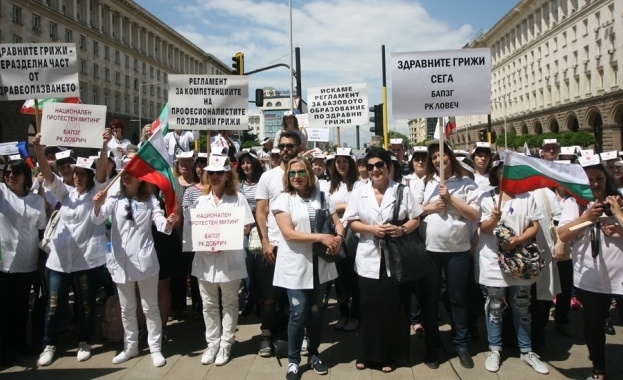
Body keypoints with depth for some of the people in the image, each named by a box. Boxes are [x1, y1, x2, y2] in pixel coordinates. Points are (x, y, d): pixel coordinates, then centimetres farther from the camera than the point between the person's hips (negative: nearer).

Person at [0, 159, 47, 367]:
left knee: (22, 304, 14)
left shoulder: (37, 200, 5)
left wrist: (43, 257, 7)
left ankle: (20, 342, 28)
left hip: (27, 262, 2)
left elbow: (42, 231, 9)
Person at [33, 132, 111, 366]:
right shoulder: (66, 193, 10)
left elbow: (102, 170, -17)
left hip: (88, 258, -3)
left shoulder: (96, 193, 0)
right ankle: (49, 344, 22)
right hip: (60, 257, 3)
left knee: (86, 303, 8)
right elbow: (47, 173, -3)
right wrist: (38, 147, -19)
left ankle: (84, 342, 25)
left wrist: (104, 145, -32)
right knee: (54, 303, 6)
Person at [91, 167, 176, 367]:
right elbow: (97, 219, -14)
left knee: (150, 307, 7)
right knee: (127, 309, 16)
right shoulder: (114, 199, 0)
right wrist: (97, 205, -38)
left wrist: (168, 224, -39)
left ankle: (155, 348, 18)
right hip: (121, 261, 2)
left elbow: (160, 223, -14)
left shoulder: (149, 199, -1)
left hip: (144, 260, -2)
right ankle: (130, 347, 31)